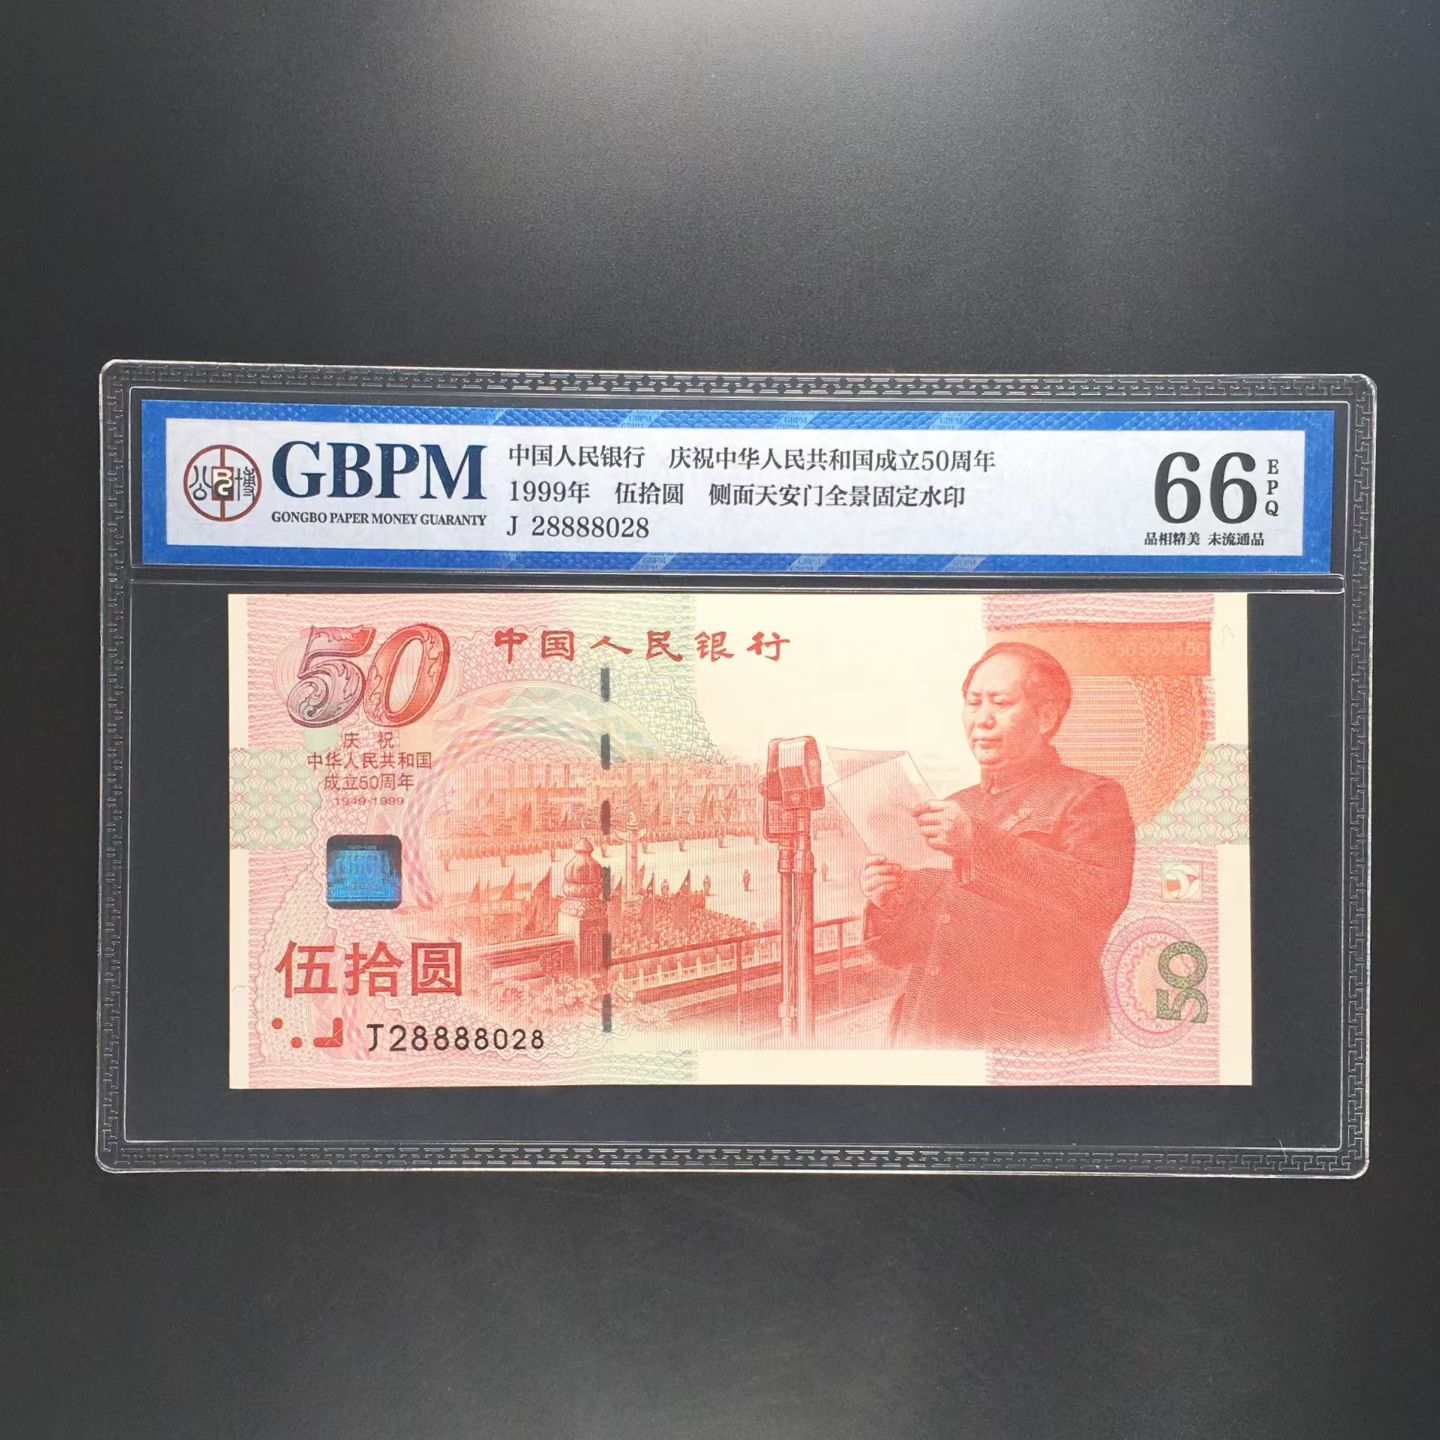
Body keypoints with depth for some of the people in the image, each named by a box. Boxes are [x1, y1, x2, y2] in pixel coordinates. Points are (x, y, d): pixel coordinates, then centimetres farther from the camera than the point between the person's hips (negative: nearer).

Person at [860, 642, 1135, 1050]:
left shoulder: (1091, 797, 4)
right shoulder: (951, 809, 21)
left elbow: (1102, 899, -16)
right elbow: (904, 951, 22)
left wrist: (982, 845, -22)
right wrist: (888, 909, 0)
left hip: (1029, 1036, -4)